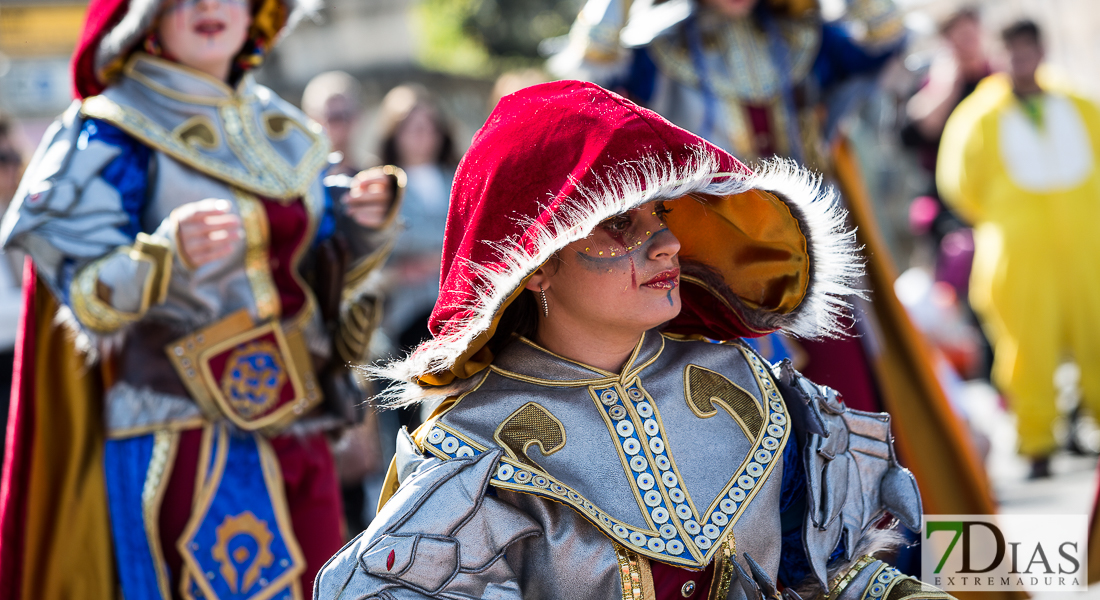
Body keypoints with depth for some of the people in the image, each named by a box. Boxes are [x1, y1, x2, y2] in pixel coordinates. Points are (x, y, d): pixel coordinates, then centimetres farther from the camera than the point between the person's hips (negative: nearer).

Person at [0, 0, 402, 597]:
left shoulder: (285, 131, 13)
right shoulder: (109, 136, -6)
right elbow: (89, 298, -13)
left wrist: (358, 230, -1)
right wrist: (168, 255, -31)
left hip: (297, 432, 6)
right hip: (182, 444, -6)